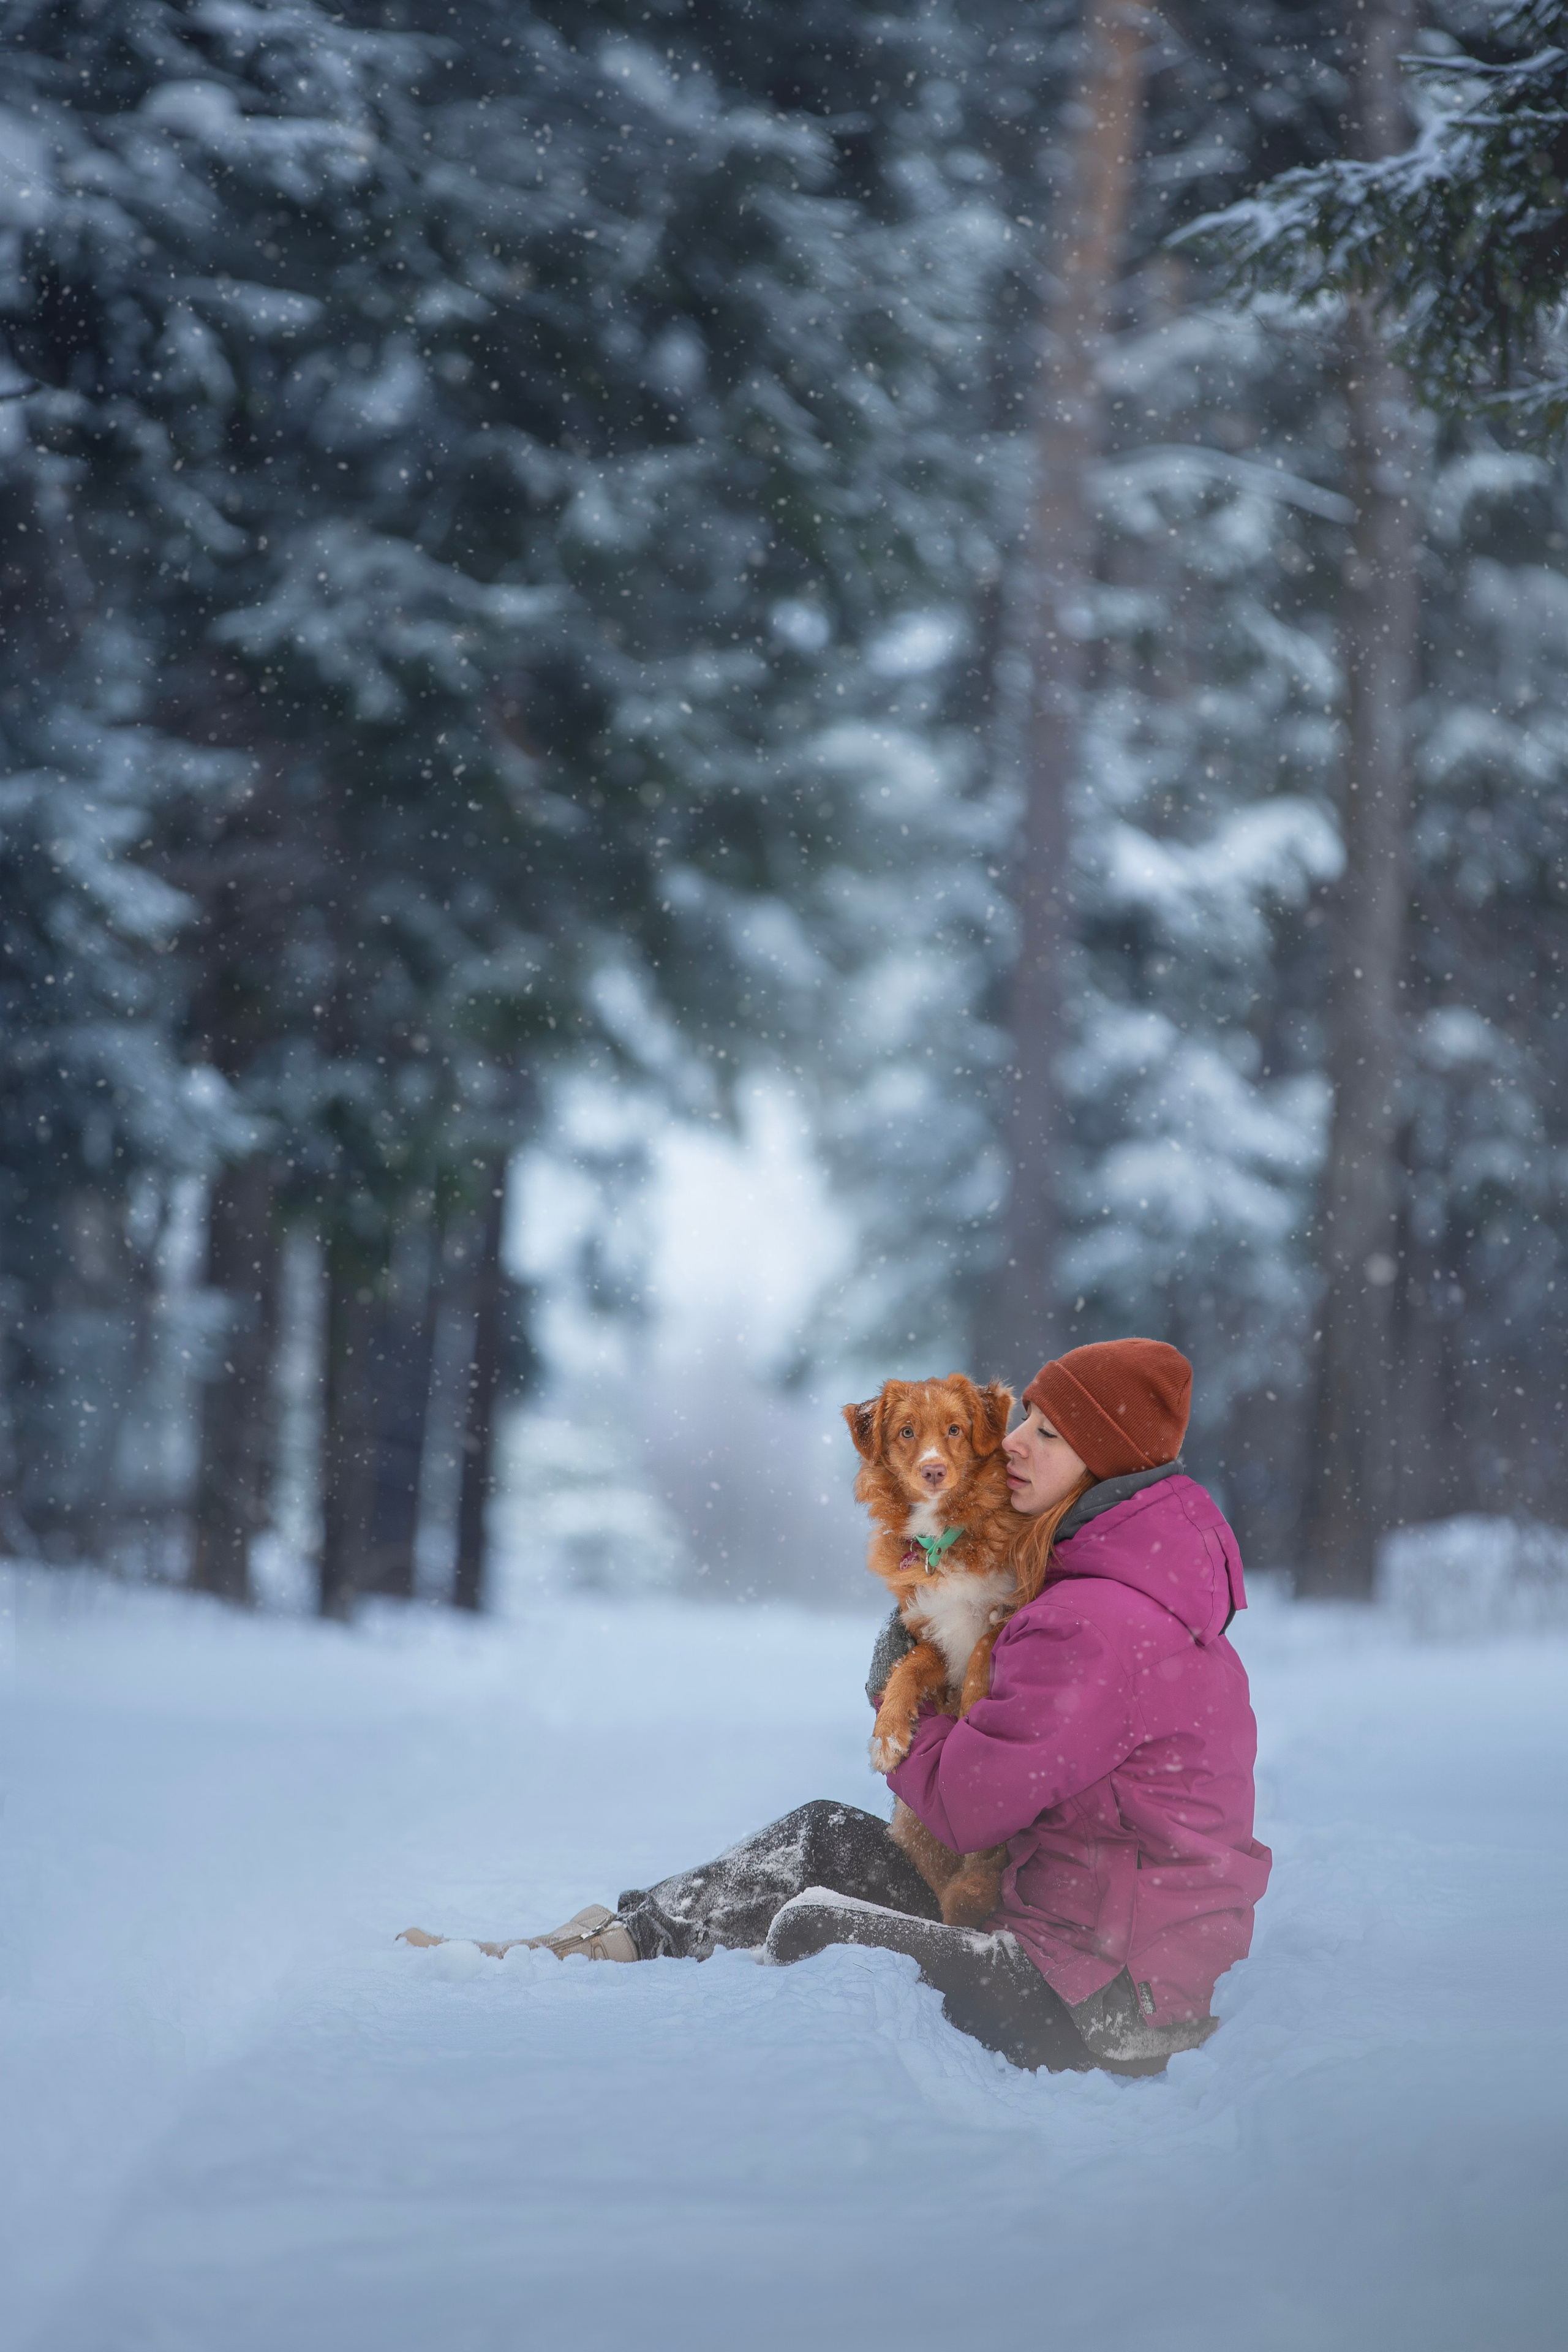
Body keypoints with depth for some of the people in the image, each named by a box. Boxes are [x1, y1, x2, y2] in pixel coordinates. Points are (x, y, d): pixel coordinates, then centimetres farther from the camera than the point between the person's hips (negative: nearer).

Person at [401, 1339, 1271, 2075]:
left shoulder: (1094, 1627, -22)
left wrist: (900, 1701, 0)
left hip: (1104, 2002, -10)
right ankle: (619, 1941, 9)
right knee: (828, 1838, 9)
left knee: (817, 1934, -16)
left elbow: (967, 1806, -19)